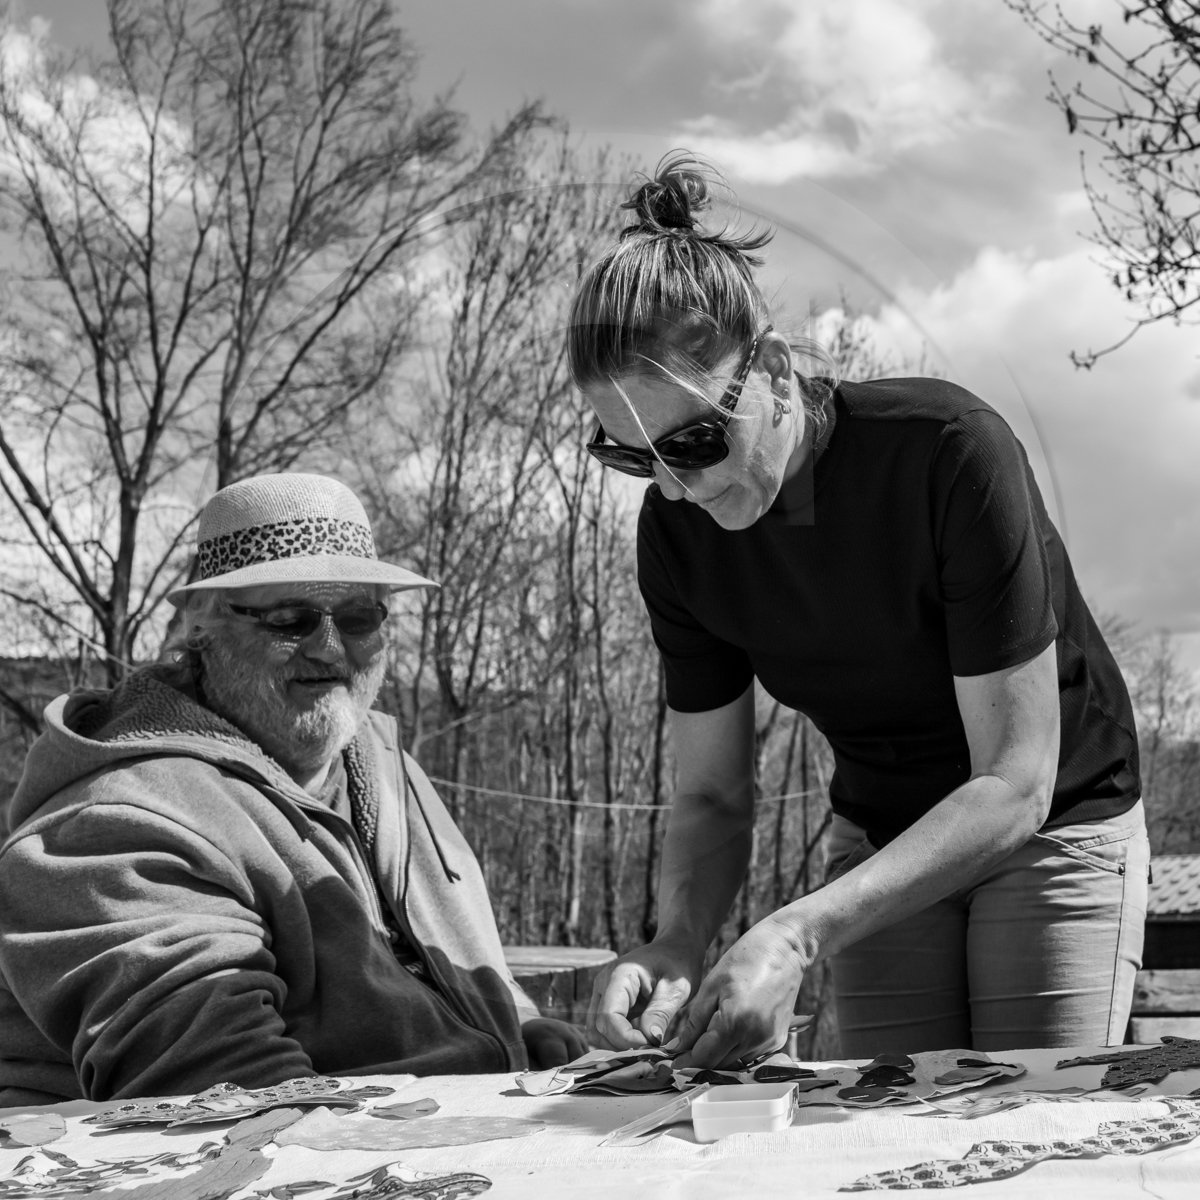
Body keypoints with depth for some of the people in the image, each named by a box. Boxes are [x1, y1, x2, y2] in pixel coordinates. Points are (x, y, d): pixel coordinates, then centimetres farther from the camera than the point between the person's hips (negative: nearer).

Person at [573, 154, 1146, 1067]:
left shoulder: (948, 452, -29)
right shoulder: (678, 532, -13)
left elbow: (1016, 788, -28)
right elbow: (715, 794, -5)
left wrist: (797, 935, -37)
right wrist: (679, 942, -26)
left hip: (1058, 824, -3)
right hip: (881, 842, 4)